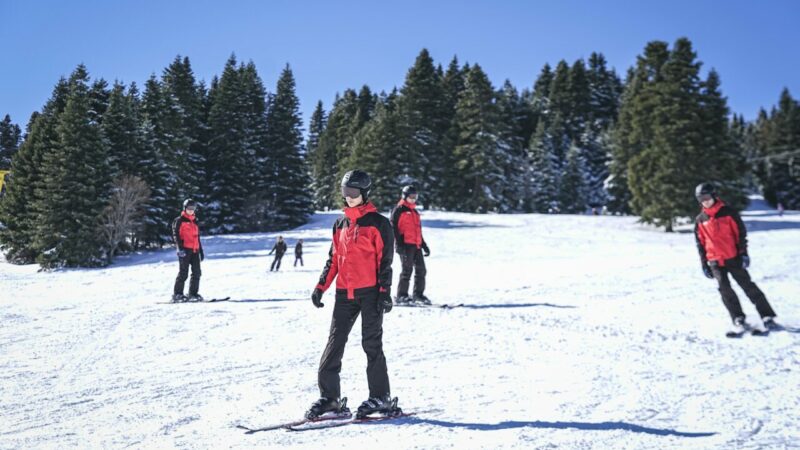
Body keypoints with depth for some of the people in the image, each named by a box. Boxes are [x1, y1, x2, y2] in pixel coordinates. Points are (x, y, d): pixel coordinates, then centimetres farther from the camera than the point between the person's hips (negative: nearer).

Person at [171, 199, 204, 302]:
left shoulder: (195, 222, 22)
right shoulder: (179, 220, 1)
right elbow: (176, 235, -7)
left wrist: (201, 250, 21)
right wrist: (180, 248, -18)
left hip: (195, 250, 7)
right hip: (185, 250, -7)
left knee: (197, 272, 3)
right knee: (183, 273, -6)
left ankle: (193, 294, 10)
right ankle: (177, 294, 1)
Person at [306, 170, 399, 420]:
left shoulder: (378, 223, -2)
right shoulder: (340, 224, 15)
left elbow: (384, 261, -6)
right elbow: (333, 259, 18)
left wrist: (384, 292, -12)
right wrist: (321, 287, 12)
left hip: (370, 292, -5)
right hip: (344, 293, 6)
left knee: (371, 343, -1)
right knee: (335, 342, 3)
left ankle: (380, 397, 10)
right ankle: (329, 396, 10)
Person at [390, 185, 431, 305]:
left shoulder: (415, 212, 23)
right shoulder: (399, 210, -1)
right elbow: (394, 228, -9)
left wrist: (424, 245, 24)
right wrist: (399, 243, -18)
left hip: (416, 245, 8)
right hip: (405, 245, -8)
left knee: (421, 270, 7)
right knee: (407, 270, -7)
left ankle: (418, 294, 17)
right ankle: (401, 296, 1)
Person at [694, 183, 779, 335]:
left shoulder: (728, 212, -2)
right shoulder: (700, 220, 6)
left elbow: (741, 233, -1)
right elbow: (700, 243, 11)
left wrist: (744, 253, -7)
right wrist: (704, 264, 8)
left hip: (733, 258, -2)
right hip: (715, 262, 2)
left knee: (748, 286, 0)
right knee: (725, 290, -3)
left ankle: (767, 317, 5)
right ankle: (738, 320, 4)